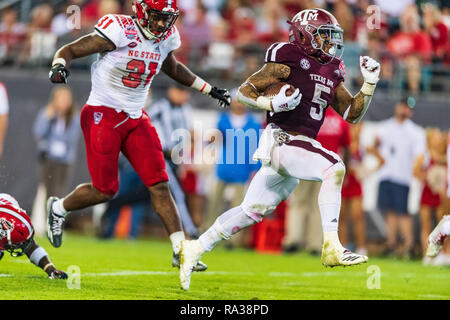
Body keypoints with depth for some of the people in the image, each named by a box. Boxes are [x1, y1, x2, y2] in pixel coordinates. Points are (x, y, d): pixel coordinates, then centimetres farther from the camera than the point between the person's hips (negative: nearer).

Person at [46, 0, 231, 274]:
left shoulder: (167, 37, 4)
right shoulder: (119, 31, -17)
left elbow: (172, 68, 27)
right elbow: (70, 50, -13)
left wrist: (209, 89, 27)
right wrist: (60, 66, -35)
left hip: (136, 118, 6)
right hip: (103, 115, -6)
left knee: (160, 185, -4)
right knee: (105, 190, -3)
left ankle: (180, 251, -3)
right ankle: (58, 208, 26)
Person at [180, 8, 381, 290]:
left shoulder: (332, 72, 16)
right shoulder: (288, 61, -7)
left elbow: (353, 114, 20)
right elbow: (244, 91, -4)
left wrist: (370, 84, 7)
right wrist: (273, 103, -21)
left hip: (302, 147, 8)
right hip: (281, 140, -8)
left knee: (253, 210, 13)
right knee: (334, 168, -27)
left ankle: (195, 249, 24)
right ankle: (331, 248, -29)